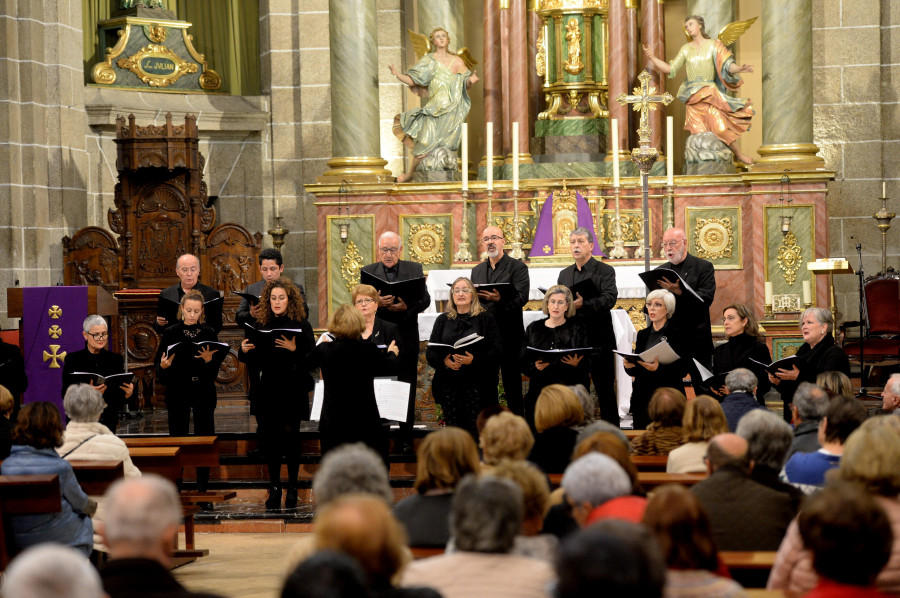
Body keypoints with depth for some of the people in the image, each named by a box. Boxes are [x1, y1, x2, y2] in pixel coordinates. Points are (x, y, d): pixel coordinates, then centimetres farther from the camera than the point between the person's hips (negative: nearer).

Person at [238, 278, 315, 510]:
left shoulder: (301, 325, -1)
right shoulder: (260, 325, 8)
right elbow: (252, 360, 11)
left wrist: (295, 350, -25)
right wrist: (245, 351, -9)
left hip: (293, 391, -3)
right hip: (267, 391, 3)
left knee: (290, 436, -4)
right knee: (269, 439, 3)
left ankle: (292, 488, 7)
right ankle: (274, 488, 13)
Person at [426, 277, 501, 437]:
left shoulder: (485, 319, 7)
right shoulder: (443, 320, 16)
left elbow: (495, 351, -2)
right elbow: (430, 352, 10)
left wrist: (473, 360, -19)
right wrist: (444, 361, -11)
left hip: (476, 385, -3)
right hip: (448, 385, 3)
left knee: (475, 431, -8)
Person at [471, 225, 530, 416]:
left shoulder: (517, 267, 0)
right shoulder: (477, 271, 18)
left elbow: (521, 298, -13)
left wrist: (499, 299, -30)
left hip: (509, 335, -5)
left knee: (512, 387, -4)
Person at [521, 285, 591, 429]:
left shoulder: (577, 327, 9)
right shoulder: (534, 329, 14)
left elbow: (588, 363, 4)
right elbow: (523, 363, 10)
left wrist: (577, 364, -17)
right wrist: (535, 367, -11)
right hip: (540, 389, 2)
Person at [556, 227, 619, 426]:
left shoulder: (605, 271, -1)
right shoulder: (564, 274, 17)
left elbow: (609, 298, -16)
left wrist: (584, 304, -31)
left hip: (599, 341, -5)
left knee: (605, 391, -2)